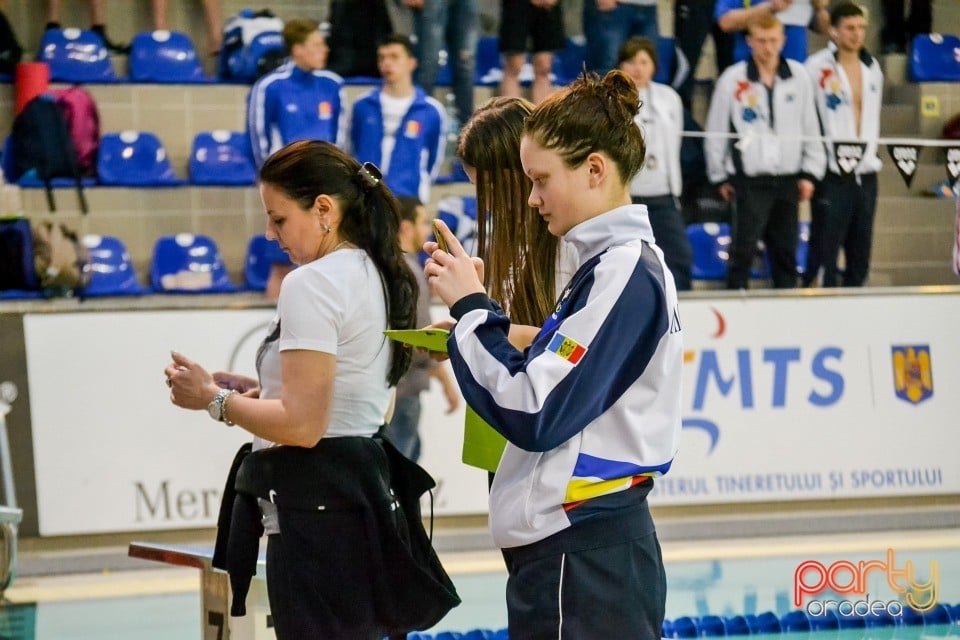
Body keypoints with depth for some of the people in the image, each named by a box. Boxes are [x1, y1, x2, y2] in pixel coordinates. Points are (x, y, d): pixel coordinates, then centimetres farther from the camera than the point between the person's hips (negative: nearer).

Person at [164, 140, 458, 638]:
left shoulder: (312, 284, -14)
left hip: (314, 510, -10)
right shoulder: (375, 278, 15)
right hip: (364, 482, 10)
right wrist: (252, 392, 14)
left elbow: (301, 424, -20)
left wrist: (214, 400, -8)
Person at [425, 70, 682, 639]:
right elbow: (551, 386, 16)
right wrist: (476, 308, 8)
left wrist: (472, 307, -8)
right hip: (568, 546, 10)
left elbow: (535, 416, -18)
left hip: (585, 555, -10)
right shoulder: (612, 263, 15)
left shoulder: (626, 272, -15)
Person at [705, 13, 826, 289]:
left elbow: (811, 128, 9)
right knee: (743, 251, -8)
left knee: (785, 253, 8)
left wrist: (810, 173, 6)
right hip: (749, 181, -3)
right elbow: (716, 132, 3)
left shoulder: (798, 77, 3)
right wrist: (720, 177, 6)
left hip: (787, 180, 3)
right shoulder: (733, 80, -4)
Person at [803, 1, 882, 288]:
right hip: (833, 175, -6)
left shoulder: (872, 67, 12)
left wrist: (868, 154, 14)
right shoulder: (818, 67, -7)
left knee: (860, 257, 8)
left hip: (865, 174, 6)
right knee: (823, 254, -7)